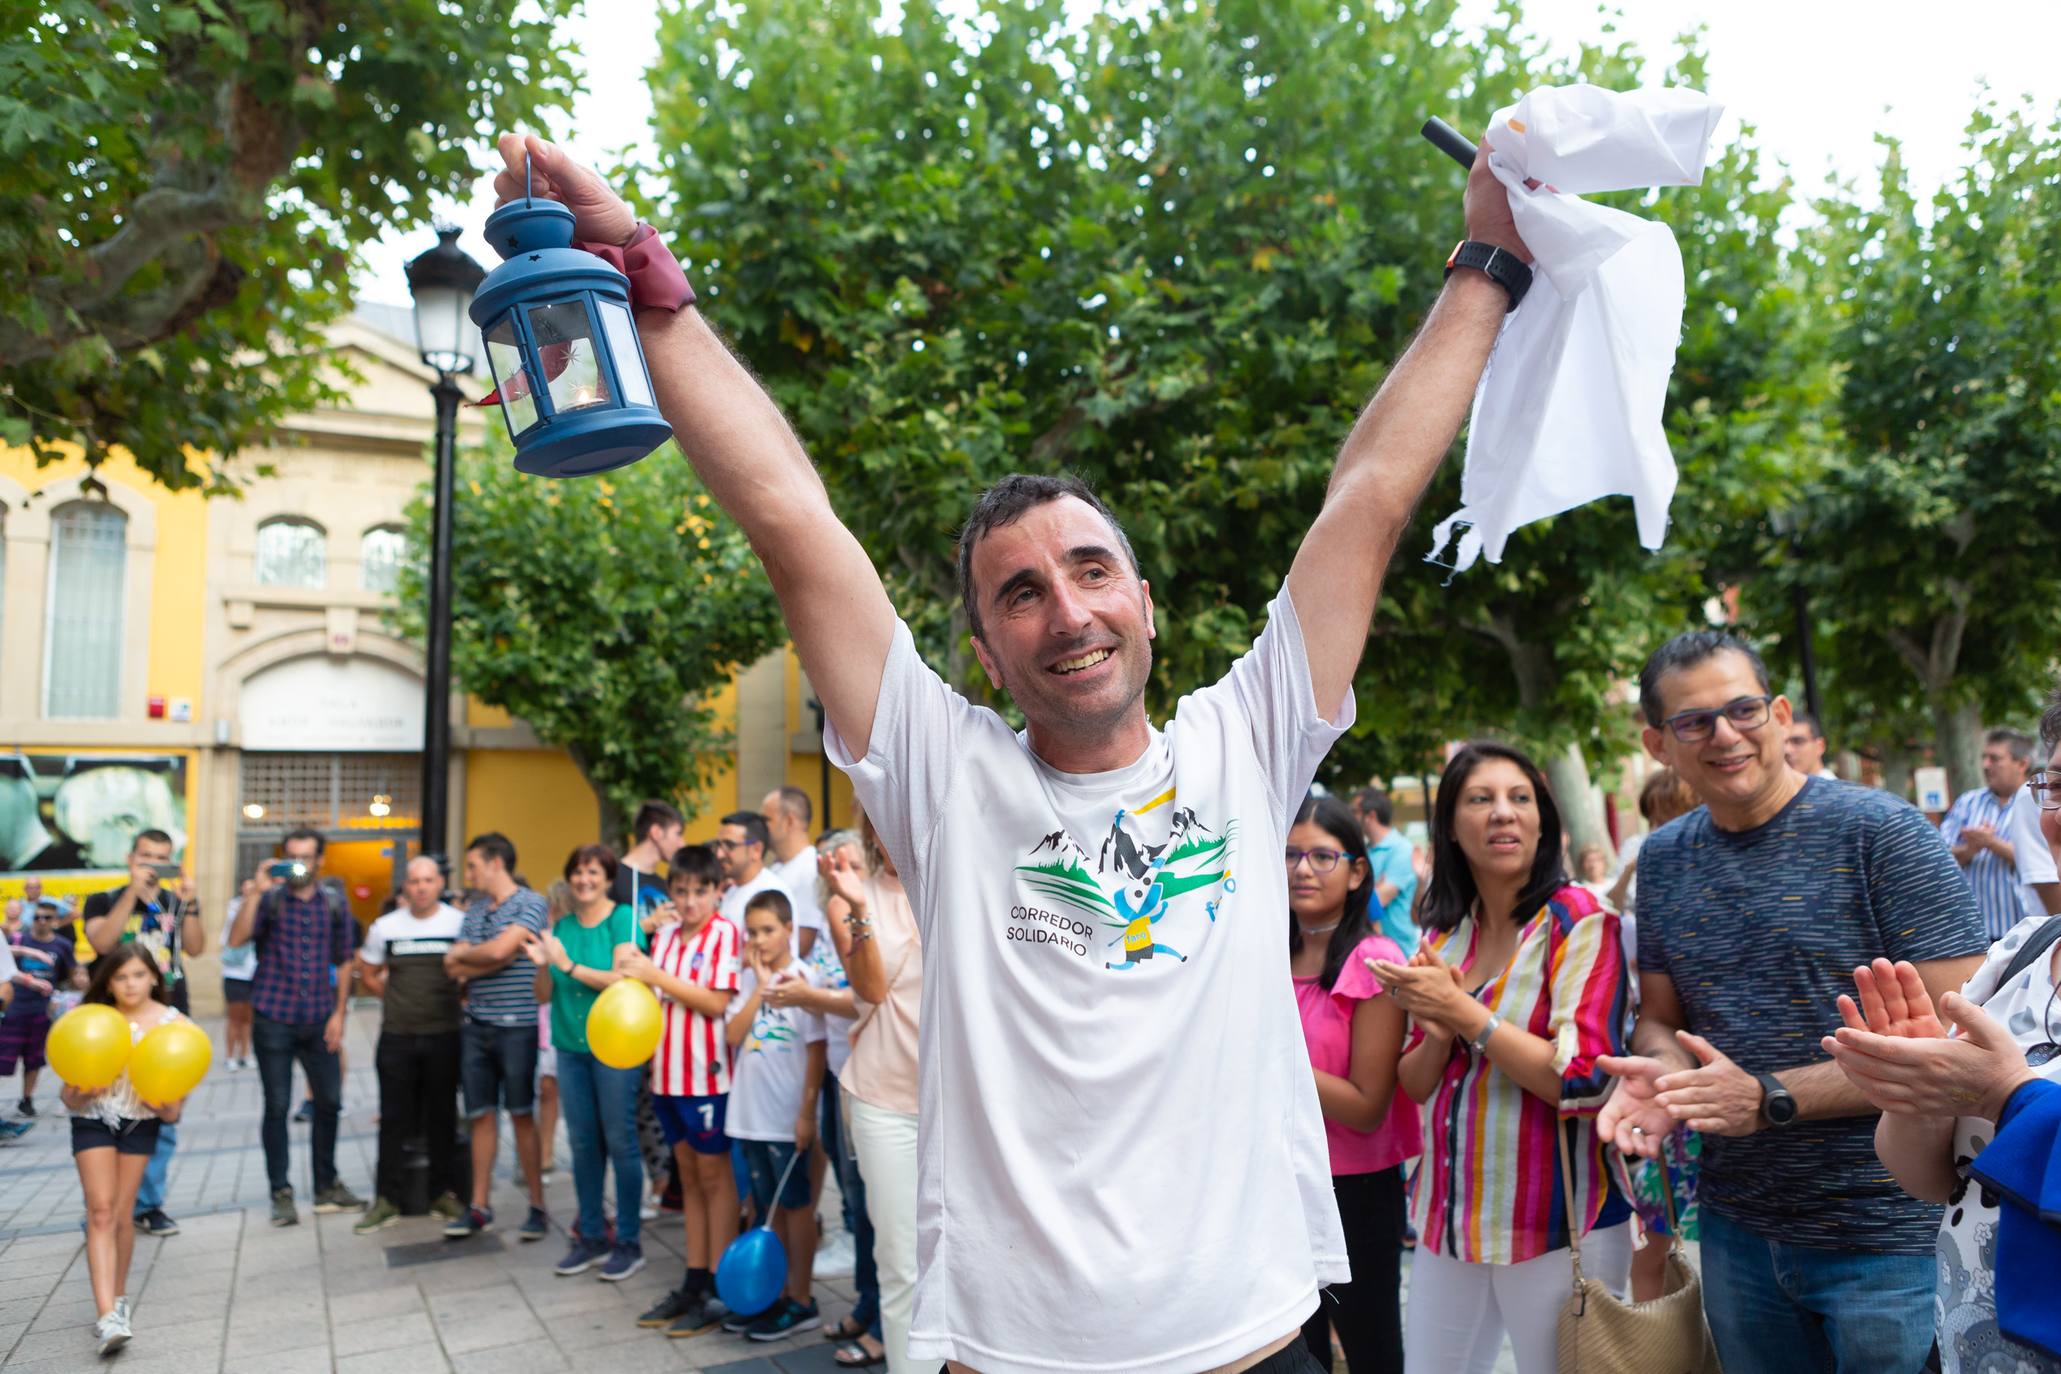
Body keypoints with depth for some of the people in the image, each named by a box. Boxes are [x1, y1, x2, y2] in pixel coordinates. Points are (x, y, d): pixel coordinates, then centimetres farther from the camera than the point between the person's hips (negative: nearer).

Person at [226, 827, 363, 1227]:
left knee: (329, 1102, 8)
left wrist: (338, 1014, 3)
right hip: (273, 1021, -3)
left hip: (318, 1022, 3)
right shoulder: (269, 900, -1)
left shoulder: (335, 905, 6)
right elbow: (235, 939, -19)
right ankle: (281, 1193, 14)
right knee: (277, 1107, 2)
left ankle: (327, 1186, 23)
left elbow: (343, 963, 9)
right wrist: (255, 890, -21)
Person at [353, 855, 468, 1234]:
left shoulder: (460, 923, -4)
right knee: (393, 1118, 6)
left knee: (442, 1117, 8)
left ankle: (444, 1193, 19)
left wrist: (454, 1000, -5)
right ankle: (386, 1199, 16)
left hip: (444, 1036, -1)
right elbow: (369, 974, 14)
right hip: (397, 1037, 1)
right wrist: (398, 1000, 4)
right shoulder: (385, 927, 2)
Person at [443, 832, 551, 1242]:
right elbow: (453, 968, 5)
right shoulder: (475, 909, 12)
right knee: (481, 1115, 10)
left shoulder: (529, 903, -7)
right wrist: (489, 959, -9)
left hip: (515, 1025, -6)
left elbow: (498, 951, -19)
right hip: (476, 1026, 6)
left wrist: (464, 954, -1)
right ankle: (480, 1207, 20)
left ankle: (537, 1206, 11)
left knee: (522, 1115, 1)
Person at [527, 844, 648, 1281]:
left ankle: (629, 1242, 12)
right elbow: (545, 995, 10)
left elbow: (624, 980, -19)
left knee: (619, 1142, 0)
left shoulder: (622, 918, -8)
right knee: (583, 1143, 13)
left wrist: (568, 965, -21)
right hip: (570, 1046, 6)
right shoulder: (562, 926, 9)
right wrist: (543, 965, -10)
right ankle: (591, 1236, 25)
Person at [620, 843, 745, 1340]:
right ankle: (694, 1284, 25)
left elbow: (717, 1002, -18)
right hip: (667, 1070, 7)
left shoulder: (725, 934, -11)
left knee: (714, 1175, 3)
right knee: (689, 1175, 15)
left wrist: (656, 976, -18)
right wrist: (629, 971, -6)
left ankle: (719, 1291, 11)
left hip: (707, 1073, -6)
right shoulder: (665, 934, 9)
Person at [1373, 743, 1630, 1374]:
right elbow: (1415, 1086, 8)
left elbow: (1587, 1083, -20)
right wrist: (1440, 1034, -12)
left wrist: (1464, 1012, -18)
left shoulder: (1579, 920, -11)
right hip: (1447, 1218, 5)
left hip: (1557, 1225, -5)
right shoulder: (1442, 933, 5)